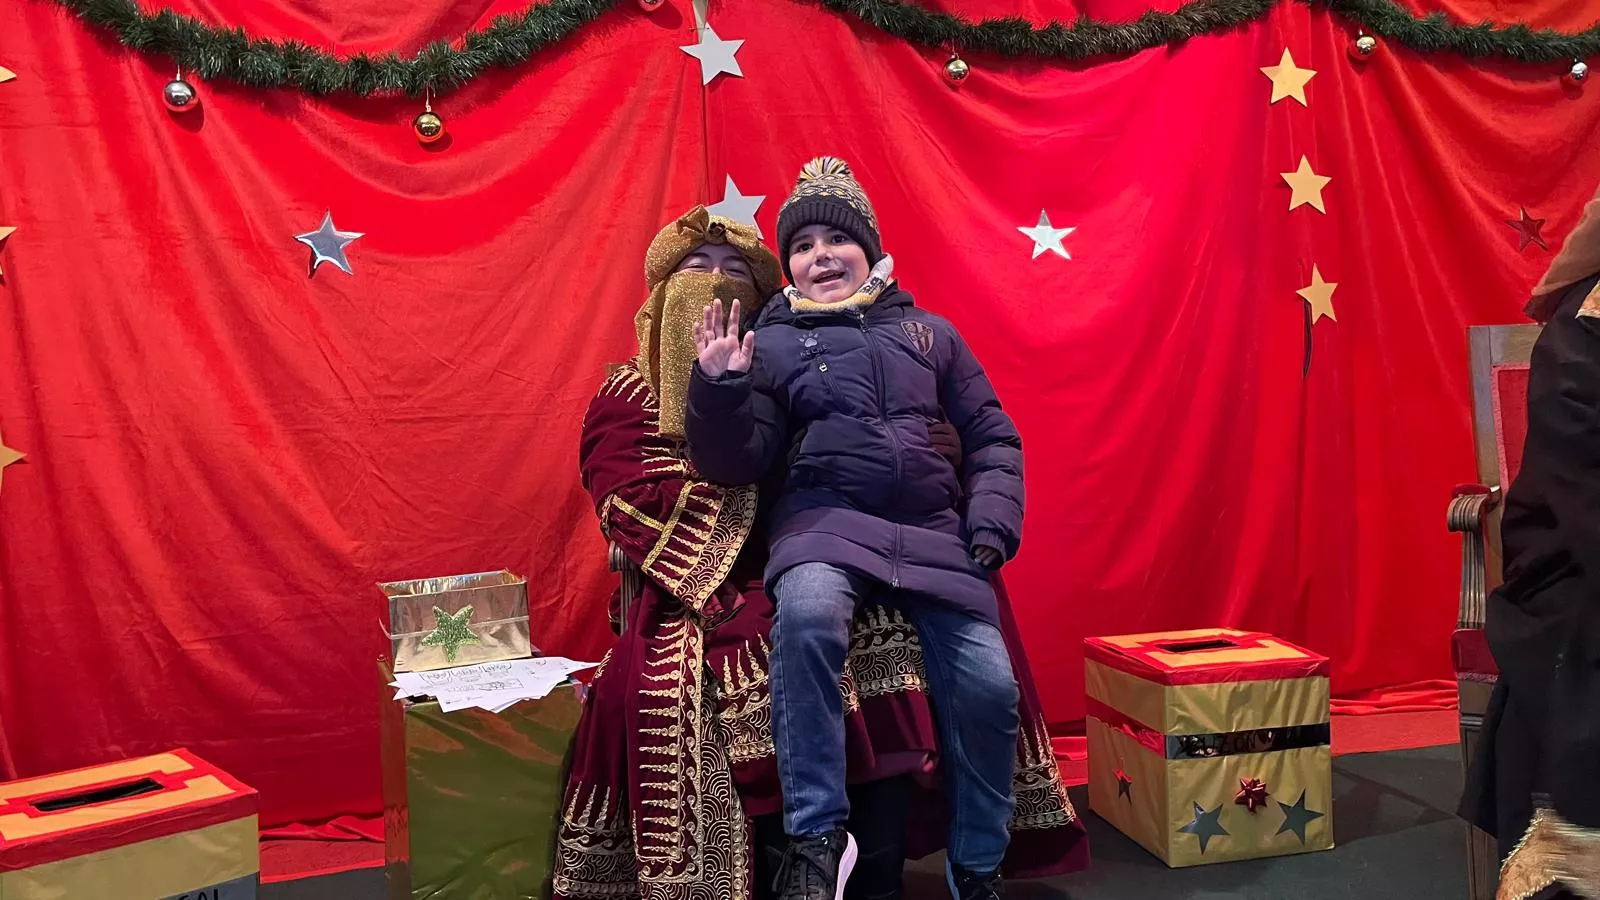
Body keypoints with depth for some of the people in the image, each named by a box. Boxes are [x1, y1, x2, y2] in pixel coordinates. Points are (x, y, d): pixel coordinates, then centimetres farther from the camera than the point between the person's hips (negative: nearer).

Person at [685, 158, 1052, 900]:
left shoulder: (929, 332, 19)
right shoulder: (772, 343, 13)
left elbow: (992, 438, 18)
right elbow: (736, 462, 6)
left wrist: (992, 526, 3)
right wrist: (720, 387, -11)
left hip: (934, 531, 3)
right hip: (828, 520, -2)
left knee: (988, 687, -13)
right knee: (807, 614, -37)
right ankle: (816, 836, -24)